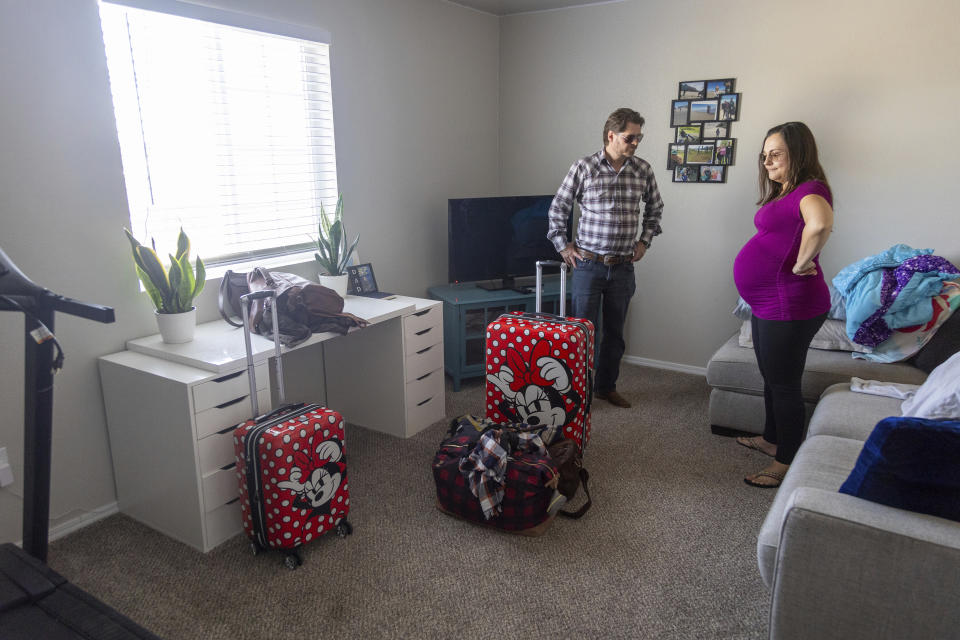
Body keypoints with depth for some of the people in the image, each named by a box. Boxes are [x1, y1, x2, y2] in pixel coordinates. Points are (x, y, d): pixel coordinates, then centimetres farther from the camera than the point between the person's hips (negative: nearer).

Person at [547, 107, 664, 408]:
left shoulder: (643, 170, 3)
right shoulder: (584, 167, -6)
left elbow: (655, 208, 20)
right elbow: (558, 207, 4)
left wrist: (644, 240, 13)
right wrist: (562, 245, 2)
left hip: (623, 267, 3)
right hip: (588, 265, -3)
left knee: (615, 332, 13)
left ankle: (606, 386, 29)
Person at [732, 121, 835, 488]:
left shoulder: (809, 190, -16)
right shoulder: (783, 194, 14)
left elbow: (820, 224, -39)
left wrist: (802, 264, -26)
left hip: (789, 306, -10)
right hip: (767, 303, 10)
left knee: (784, 384, 0)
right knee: (771, 377, 22)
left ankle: (785, 463, 13)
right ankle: (770, 440, 40)